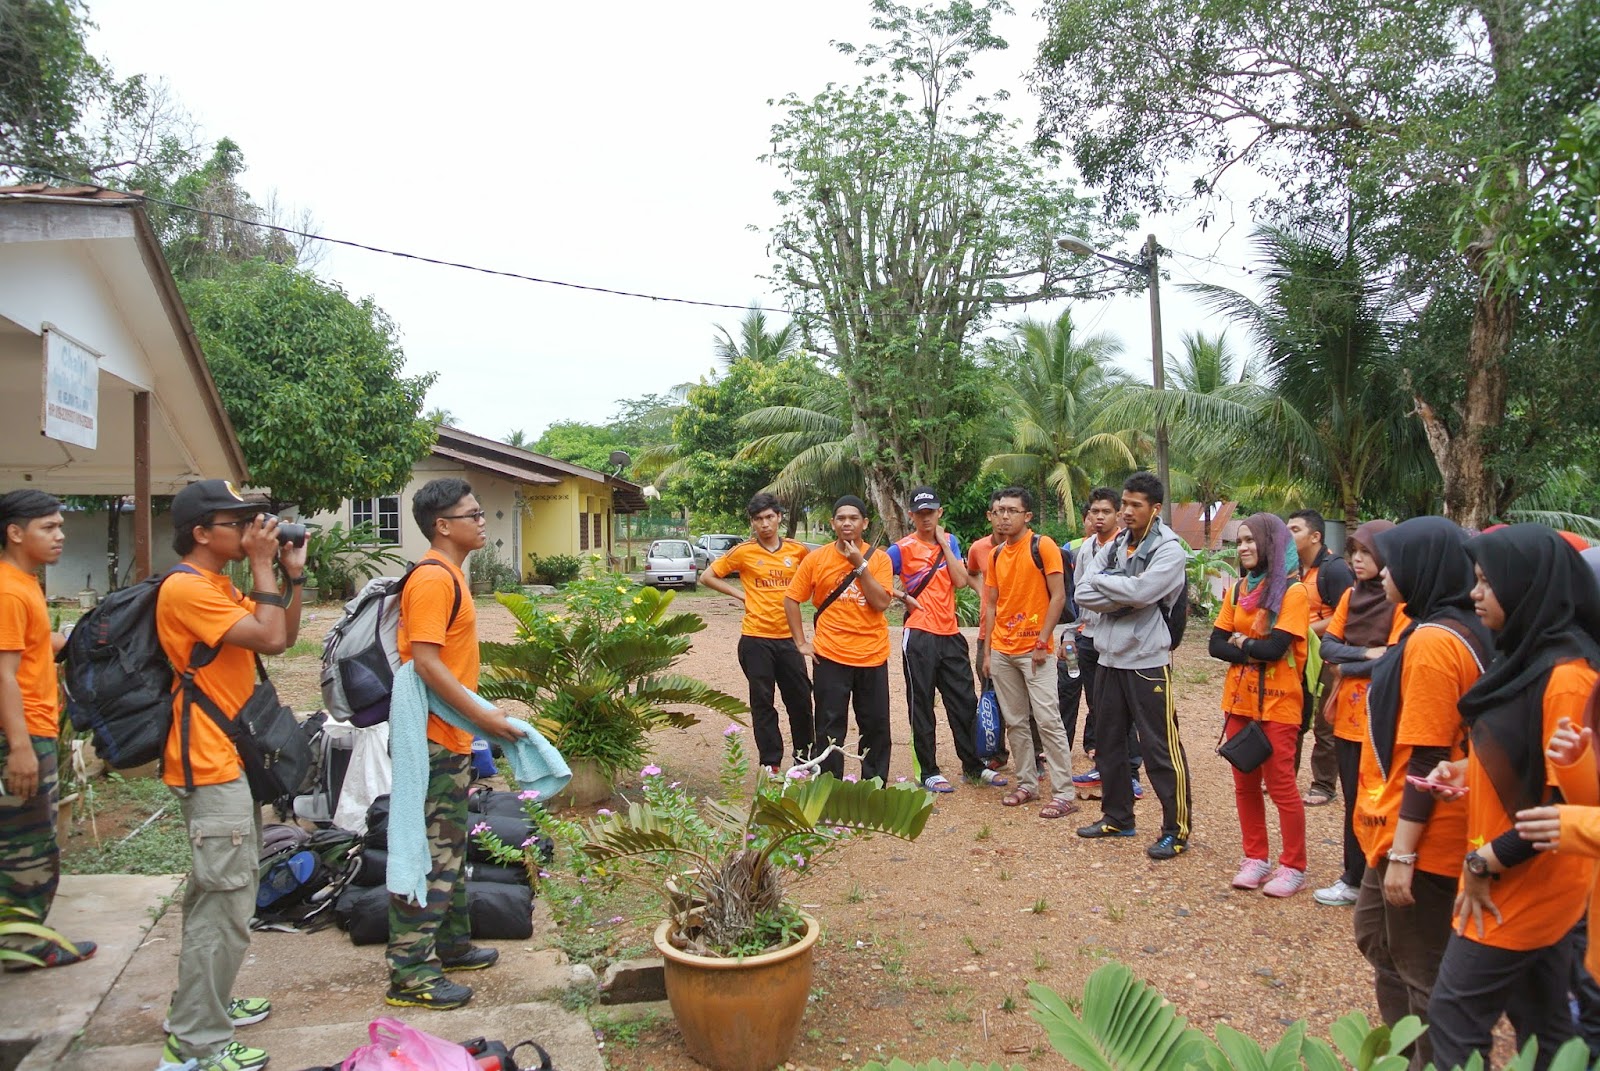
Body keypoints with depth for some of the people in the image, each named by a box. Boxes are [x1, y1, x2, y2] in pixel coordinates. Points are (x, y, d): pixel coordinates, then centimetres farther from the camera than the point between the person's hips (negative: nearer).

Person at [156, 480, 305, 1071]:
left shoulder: (222, 587, 15)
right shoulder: (186, 588, -17)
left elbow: (283, 637, 15)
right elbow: (269, 638, -24)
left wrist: (293, 575, 6)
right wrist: (262, 566, -16)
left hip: (230, 760, 11)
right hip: (210, 765, -11)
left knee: (215, 894, 20)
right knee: (226, 902, -7)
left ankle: (204, 1005, 33)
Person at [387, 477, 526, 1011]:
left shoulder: (448, 574, 13)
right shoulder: (433, 578, -18)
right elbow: (425, 663, -25)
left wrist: (477, 717, 19)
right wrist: (484, 716, -22)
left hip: (452, 737, 11)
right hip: (433, 741, -11)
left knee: (449, 847, 20)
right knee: (426, 854, -3)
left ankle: (449, 944, 33)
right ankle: (410, 974, 6)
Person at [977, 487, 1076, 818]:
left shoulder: (1043, 546, -7)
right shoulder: (996, 554, 11)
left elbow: (1058, 597, -11)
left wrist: (1042, 643, -14)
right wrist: (987, 651, 10)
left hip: (1034, 650, -6)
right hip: (1001, 650, 6)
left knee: (1047, 720, -7)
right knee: (1014, 722, 10)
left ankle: (1063, 793, -2)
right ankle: (1027, 784, 20)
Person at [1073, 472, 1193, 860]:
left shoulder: (1169, 549, -8)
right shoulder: (1113, 547, 10)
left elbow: (1142, 591, -24)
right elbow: (1083, 593, -2)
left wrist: (1102, 580, -9)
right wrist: (1125, 595, -14)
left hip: (1147, 662, -7)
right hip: (1109, 658, 7)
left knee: (1160, 748, -2)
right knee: (1108, 741, 15)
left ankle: (1176, 830, 10)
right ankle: (1117, 817, 30)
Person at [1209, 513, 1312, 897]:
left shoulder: (1292, 591, -10)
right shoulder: (1238, 590, 9)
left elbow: (1276, 647, -20)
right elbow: (1217, 644, 3)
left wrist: (1241, 642, -3)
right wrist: (1254, 653, -13)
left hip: (1277, 703, -6)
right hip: (1239, 699, 6)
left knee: (1280, 784, -1)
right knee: (1245, 783, 11)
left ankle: (1293, 867, 12)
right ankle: (1256, 858, 22)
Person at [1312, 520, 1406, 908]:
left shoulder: (1401, 603, -10)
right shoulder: (1350, 596, 9)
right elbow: (1327, 646, 2)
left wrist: (1346, 667, -7)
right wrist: (1366, 654, -13)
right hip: (1347, 713, 6)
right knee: (1353, 799, 12)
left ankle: (1358, 880, 14)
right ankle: (1355, 876, 22)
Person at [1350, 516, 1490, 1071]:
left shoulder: (1431, 642, -23)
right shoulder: (1457, 631, 6)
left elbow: (1426, 760, -24)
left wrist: (1403, 853, -20)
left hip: (1422, 837, -10)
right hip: (1406, 827, 10)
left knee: (1422, 972, 5)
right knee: (1375, 931, 24)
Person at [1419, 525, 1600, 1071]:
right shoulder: (1531, 655, 7)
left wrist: (1484, 862, -16)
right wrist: (1467, 768, 1)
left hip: (1527, 882, -9)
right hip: (1526, 880, 9)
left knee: (1454, 1017, 1)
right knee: (1542, 1024, 18)